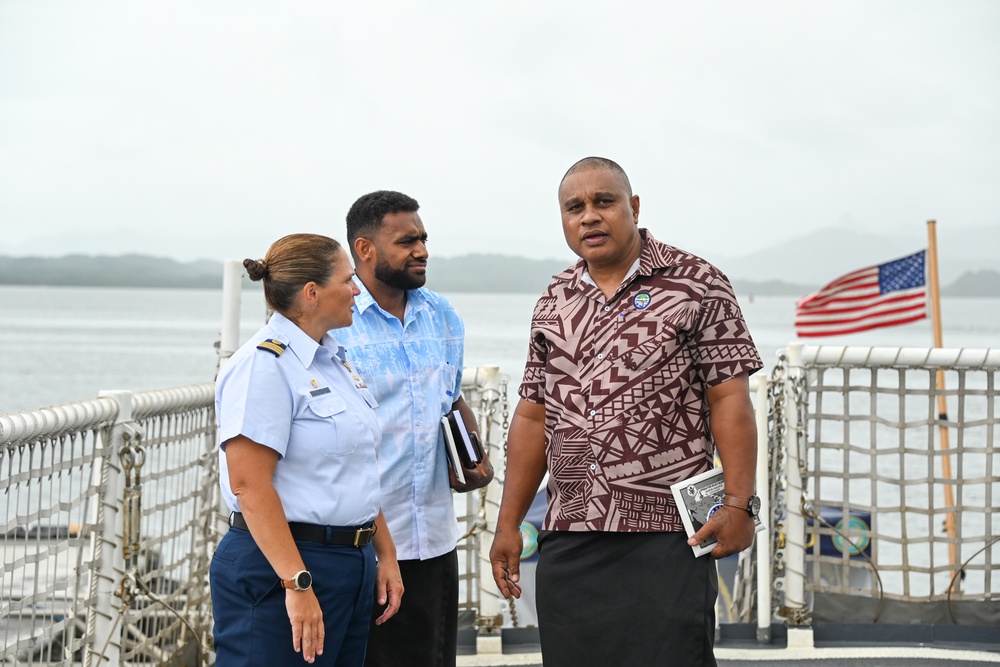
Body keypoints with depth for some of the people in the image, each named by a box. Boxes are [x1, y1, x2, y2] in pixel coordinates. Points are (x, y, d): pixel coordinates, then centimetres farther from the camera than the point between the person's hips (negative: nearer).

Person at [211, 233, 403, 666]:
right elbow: (249, 485, -21)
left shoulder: (335, 359, 15)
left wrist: (386, 554, 17)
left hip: (353, 566, 9)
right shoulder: (264, 366, -14)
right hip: (278, 568, -9)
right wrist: (298, 584, -25)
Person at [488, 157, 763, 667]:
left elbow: (729, 400, -5)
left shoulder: (695, 285, -1)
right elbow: (533, 415, 17)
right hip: (567, 543, 5)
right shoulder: (554, 302, 14)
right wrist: (508, 524, 14)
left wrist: (739, 504, -13)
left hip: (666, 538, -5)